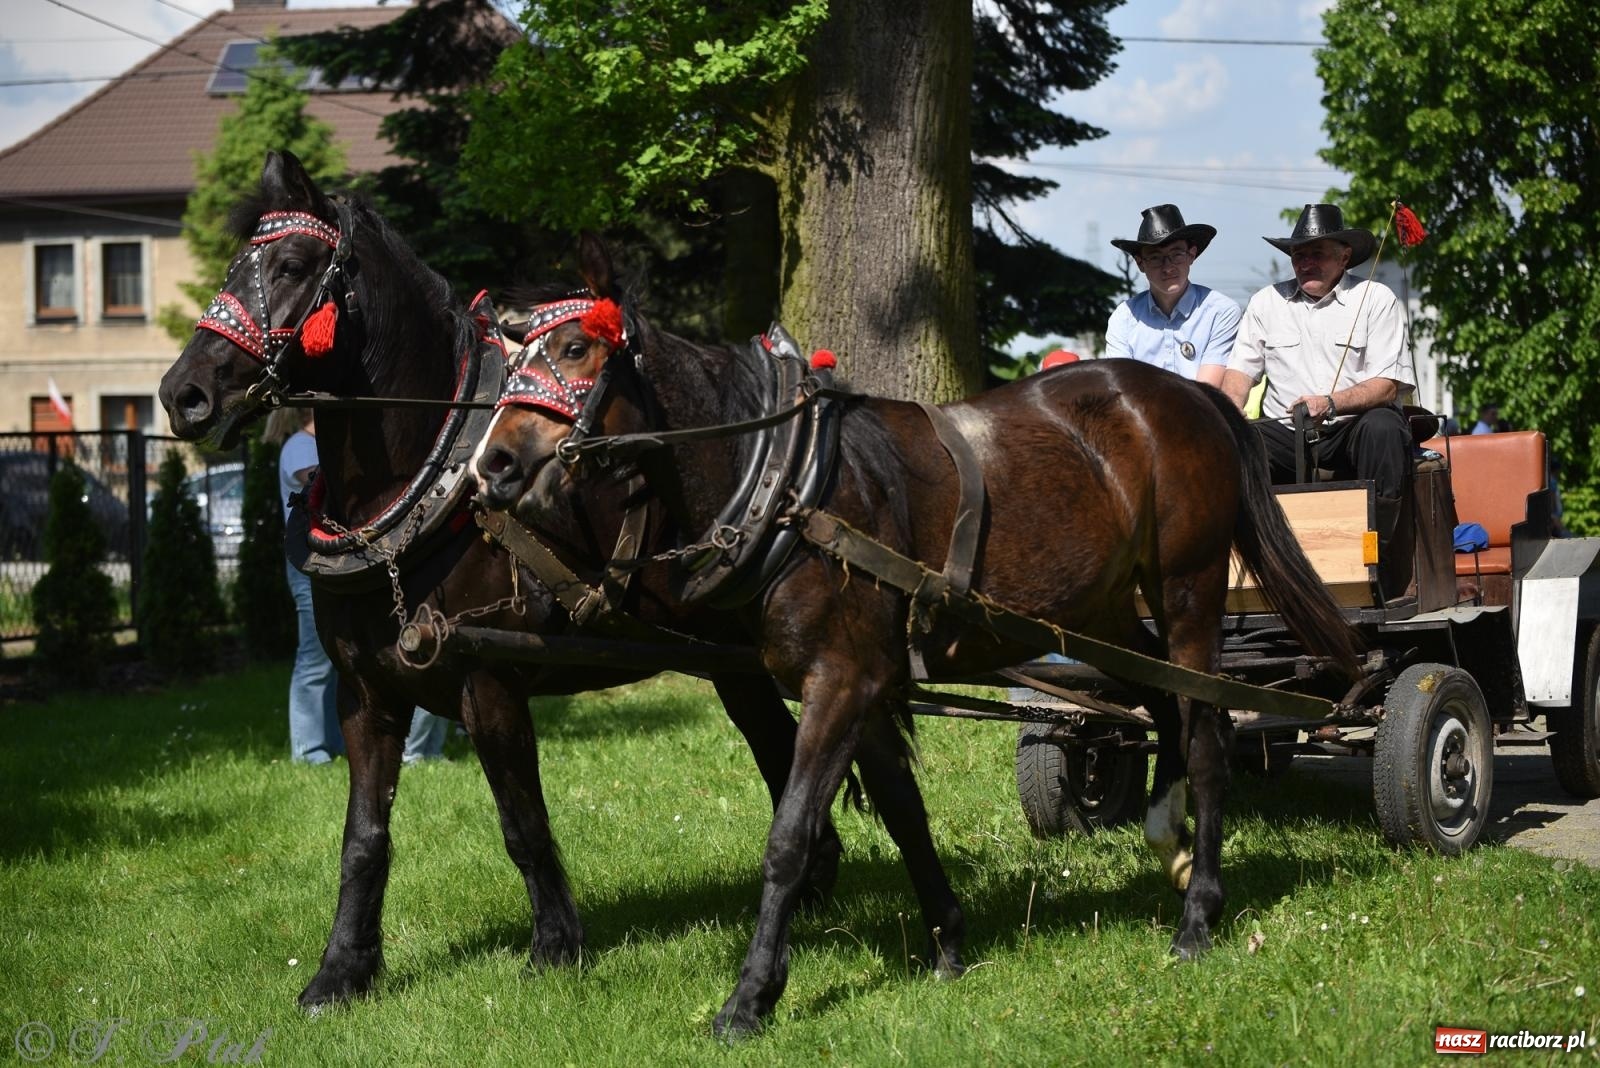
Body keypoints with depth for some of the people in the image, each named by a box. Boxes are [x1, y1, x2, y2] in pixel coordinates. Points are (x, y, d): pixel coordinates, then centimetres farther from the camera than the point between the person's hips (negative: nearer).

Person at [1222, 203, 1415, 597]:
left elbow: (1387, 385, -8)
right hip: (1286, 432, 3)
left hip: (1352, 429, -2)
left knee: (1383, 427, -36)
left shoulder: (1375, 299, 2)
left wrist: (1330, 403, -26)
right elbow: (1240, 371, 10)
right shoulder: (1266, 302, 15)